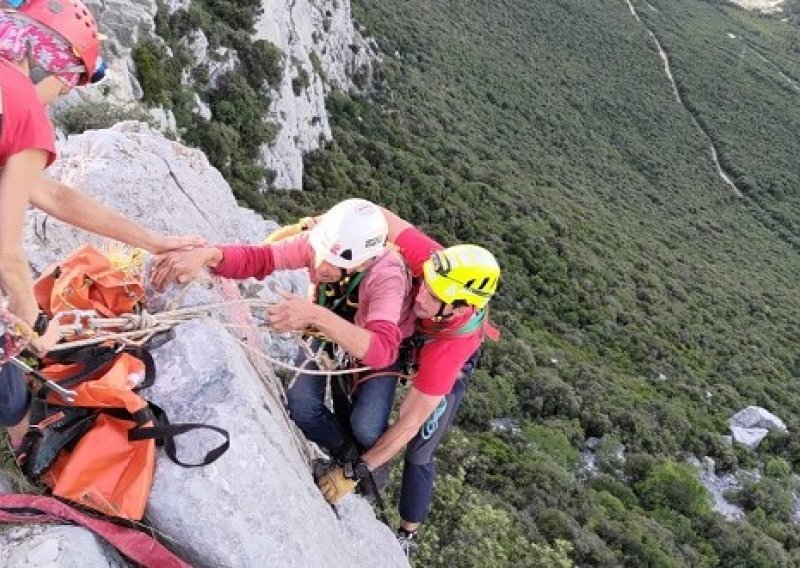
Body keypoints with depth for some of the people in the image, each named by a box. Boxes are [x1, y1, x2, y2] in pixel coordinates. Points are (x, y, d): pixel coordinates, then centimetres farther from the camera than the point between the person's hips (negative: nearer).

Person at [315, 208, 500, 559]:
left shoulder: (451, 348, -47)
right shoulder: (438, 265, -42)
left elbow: (408, 425, -39)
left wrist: (353, 474, -34)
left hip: (447, 368, -4)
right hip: (407, 332, 5)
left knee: (418, 453, -2)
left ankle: (408, 537, 22)